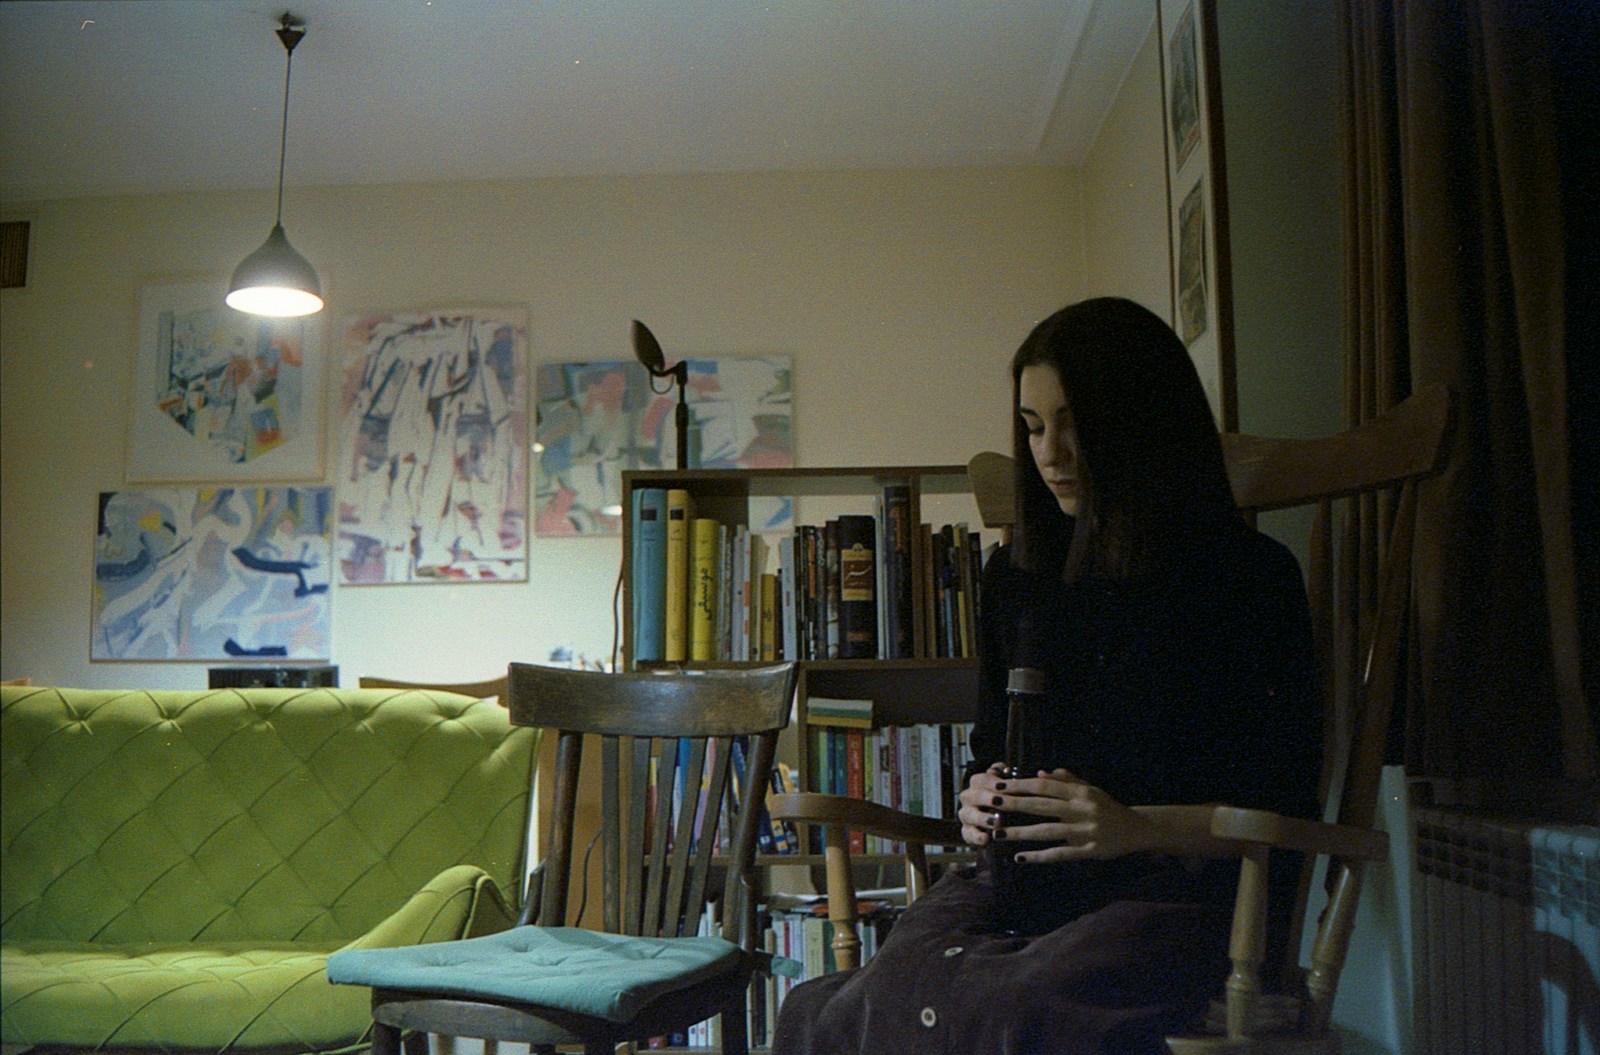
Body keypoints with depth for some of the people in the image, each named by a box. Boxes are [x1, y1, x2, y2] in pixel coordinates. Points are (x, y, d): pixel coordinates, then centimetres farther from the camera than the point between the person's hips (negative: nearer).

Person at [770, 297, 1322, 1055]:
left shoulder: (1252, 579, 2)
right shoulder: (1016, 575, 16)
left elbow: (1283, 807, 0)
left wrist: (1138, 828, -15)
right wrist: (981, 799, 1)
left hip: (1184, 887, -3)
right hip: (1027, 876, 4)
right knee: (909, 965, -29)